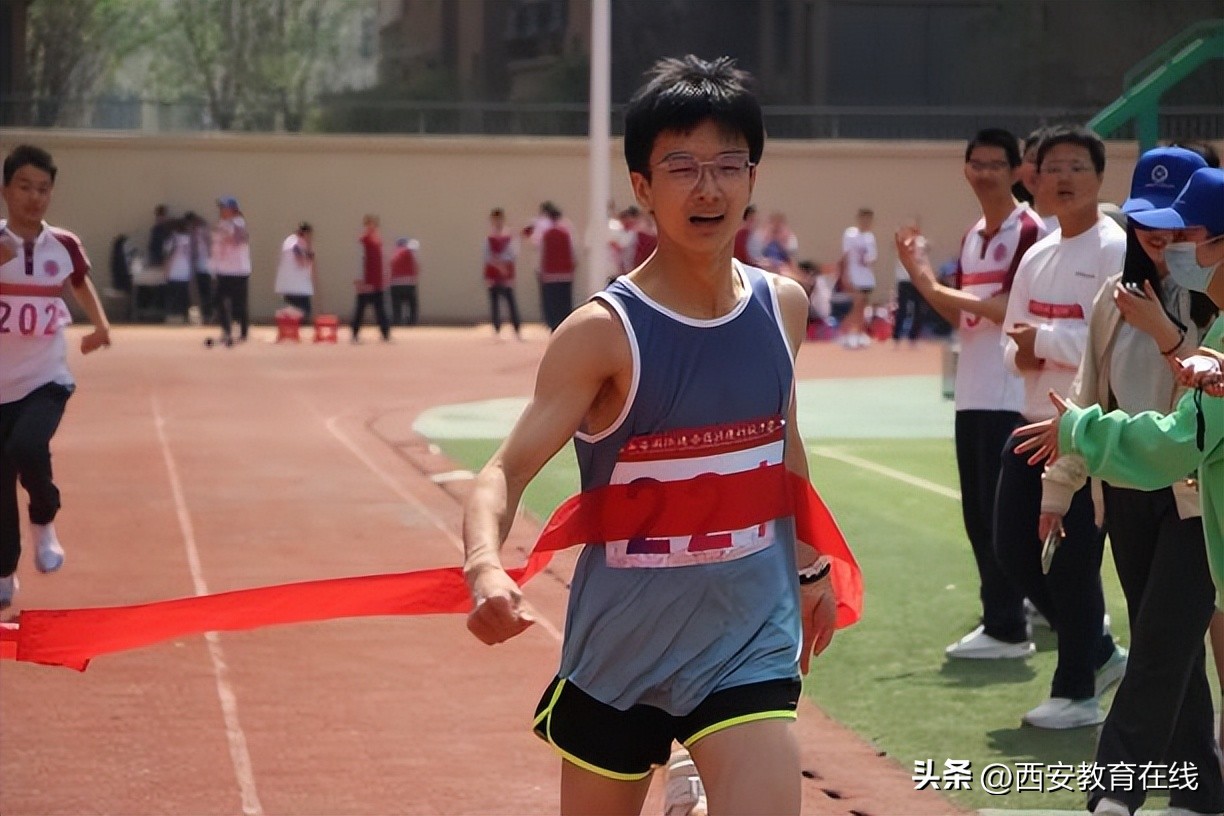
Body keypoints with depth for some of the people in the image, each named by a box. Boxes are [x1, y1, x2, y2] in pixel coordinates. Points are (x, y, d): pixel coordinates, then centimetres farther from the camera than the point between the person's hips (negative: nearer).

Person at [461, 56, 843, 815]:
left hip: (750, 639, 3)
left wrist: (810, 563, 24)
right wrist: (485, 565, -43)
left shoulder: (783, 306, -1)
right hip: (621, 644, -2)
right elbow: (508, 469, -24)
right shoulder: (604, 331, -17)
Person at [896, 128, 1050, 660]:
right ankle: (1001, 616, 20)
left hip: (1010, 395, -9)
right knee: (978, 514, 12)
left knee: (1001, 512, -7)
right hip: (971, 394, 9)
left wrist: (939, 290, -17)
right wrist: (922, 276, 4)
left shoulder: (1030, 231, -9)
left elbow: (1018, 309, -18)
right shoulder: (972, 237, 17)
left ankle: (1007, 630, -3)